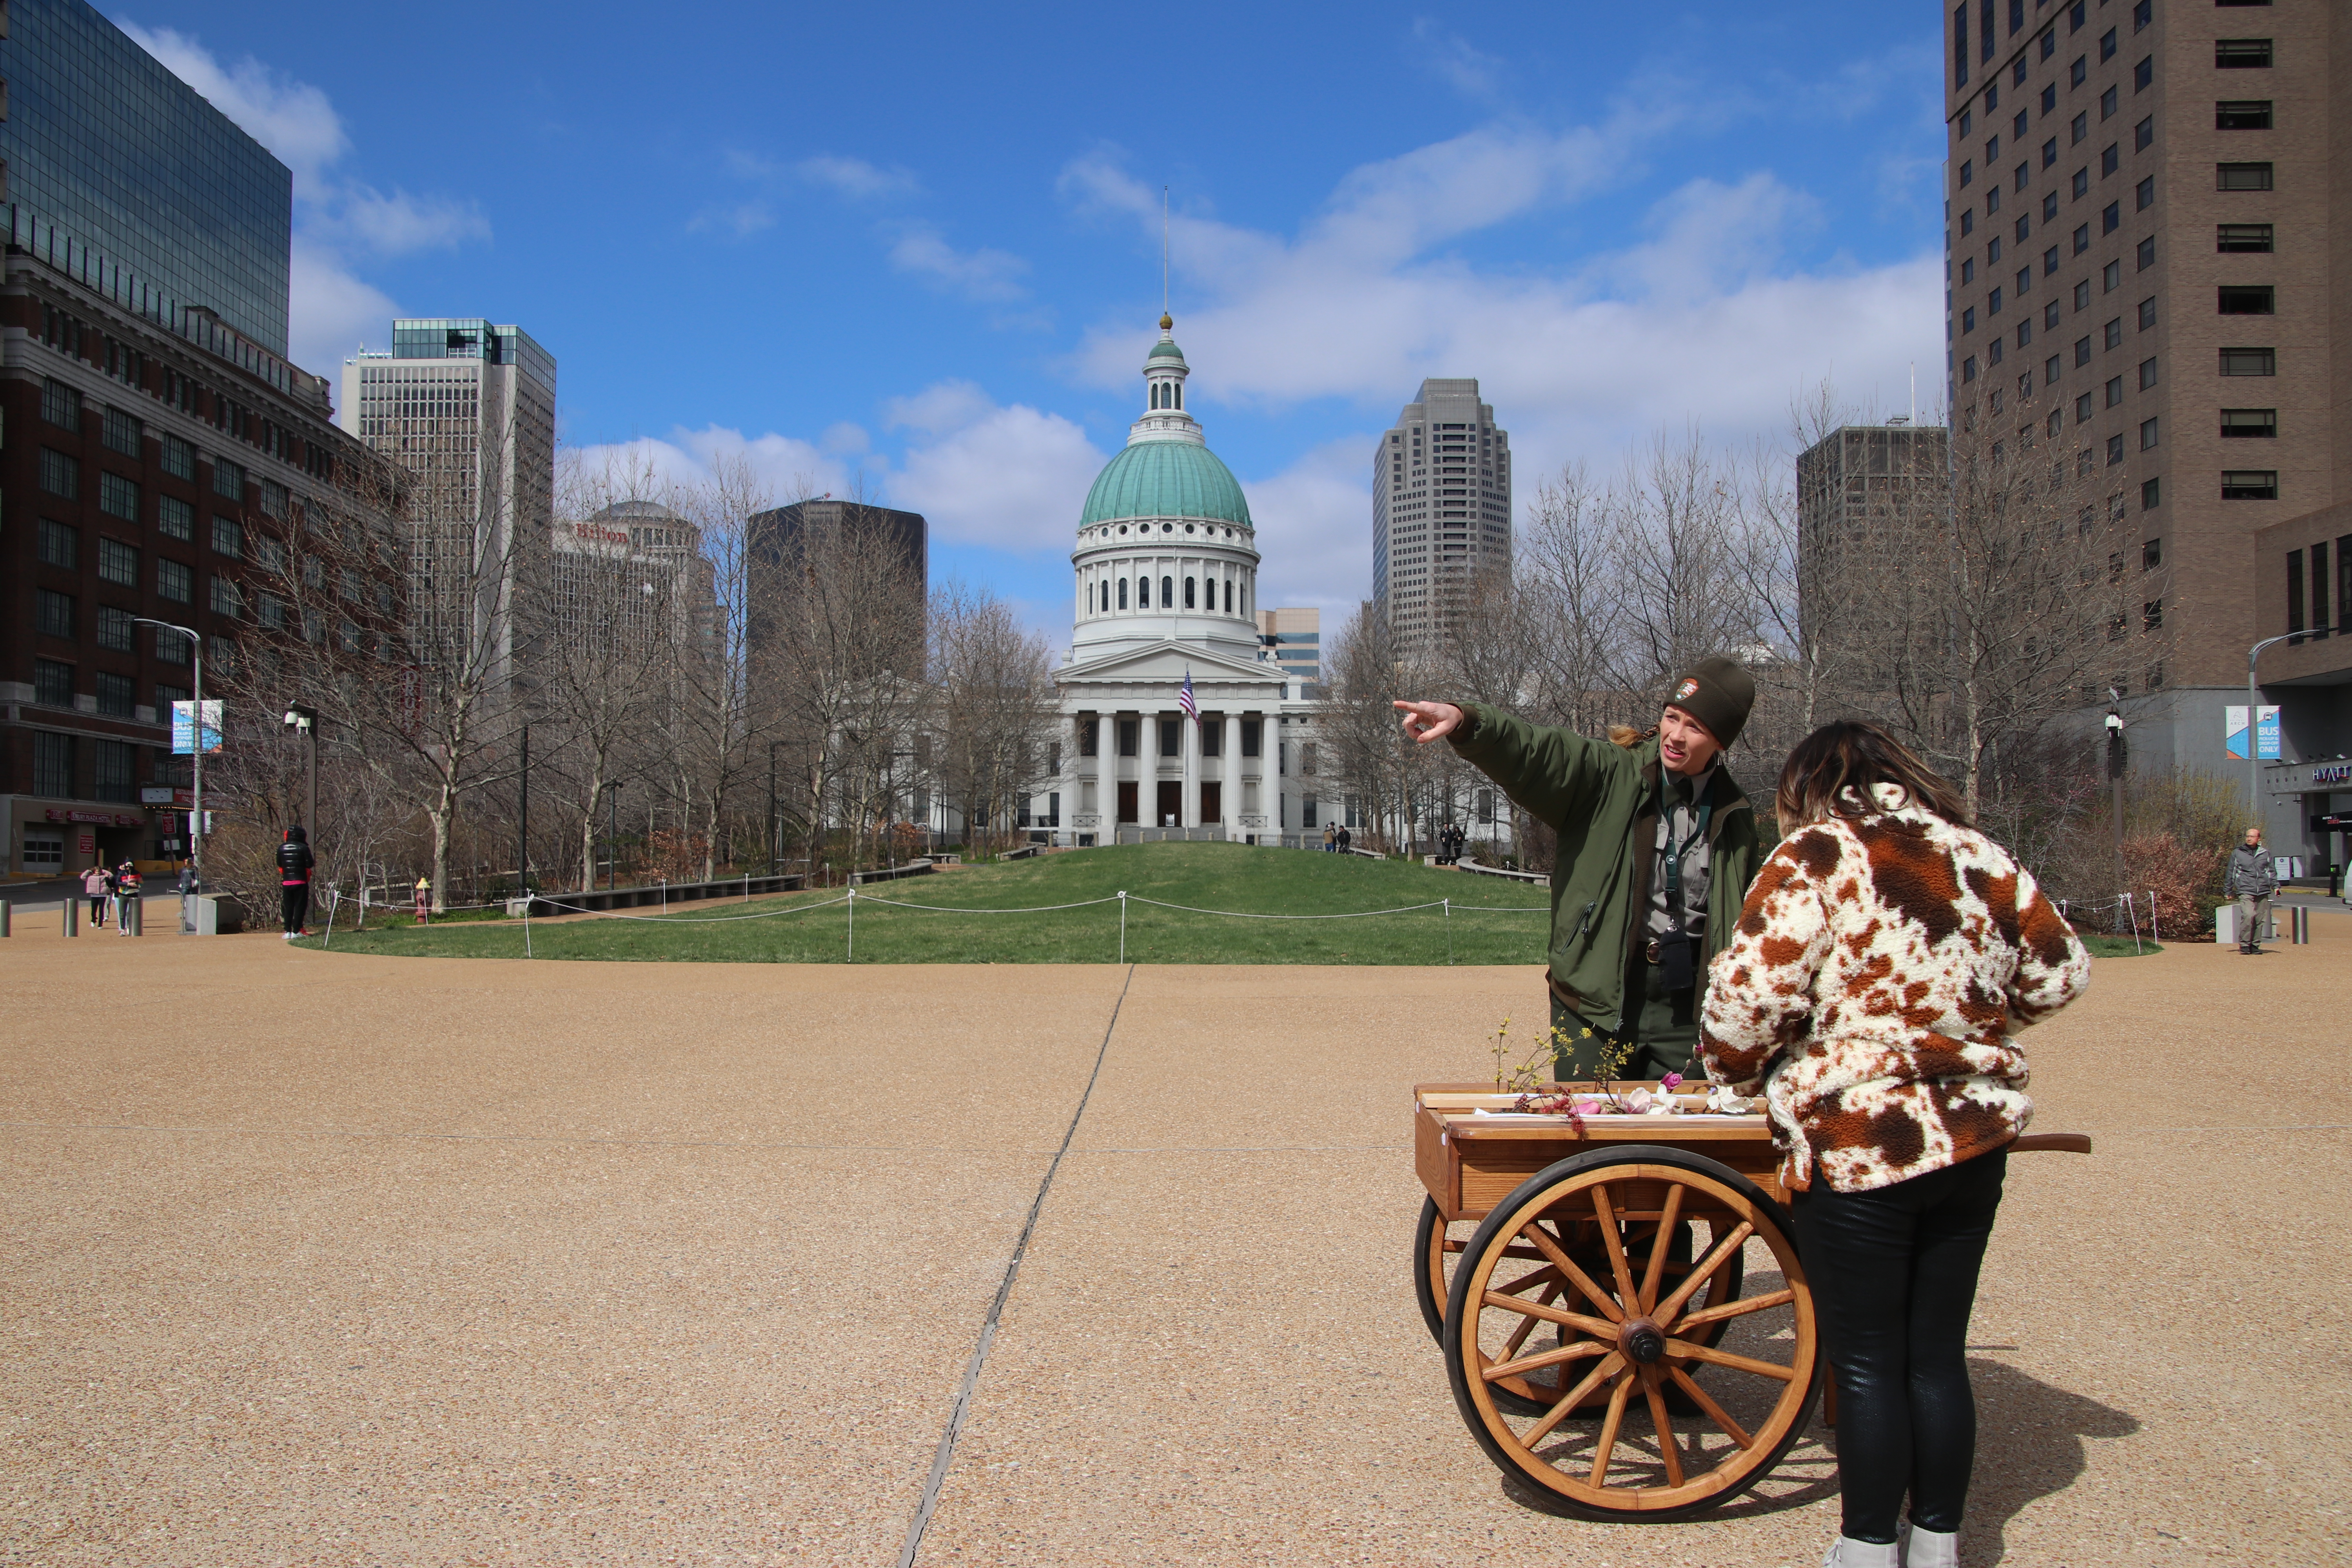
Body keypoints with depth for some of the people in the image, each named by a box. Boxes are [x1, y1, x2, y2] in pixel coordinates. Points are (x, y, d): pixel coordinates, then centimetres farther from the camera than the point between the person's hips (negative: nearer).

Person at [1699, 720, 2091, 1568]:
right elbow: (2059, 972, 16)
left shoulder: (1816, 856, -10)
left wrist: (1739, 1071, 3)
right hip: (1974, 1136, 6)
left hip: (1859, 1145, -6)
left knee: (1867, 1362, 6)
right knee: (1938, 1355, 15)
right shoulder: (1979, 856, 7)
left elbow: (1751, 993, -17)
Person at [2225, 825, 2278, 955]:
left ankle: (2255, 945, 13)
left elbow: (2272, 872, 19)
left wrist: (2275, 886, 6)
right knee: (2248, 916, -20)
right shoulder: (2237, 853, 7)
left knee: (2260, 920, 4)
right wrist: (2228, 891, 11)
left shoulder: (2265, 854, 13)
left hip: (2263, 892, 3)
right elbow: (2230, 873, 11)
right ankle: (2244, 944, -11)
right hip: (2245, 891, -3)